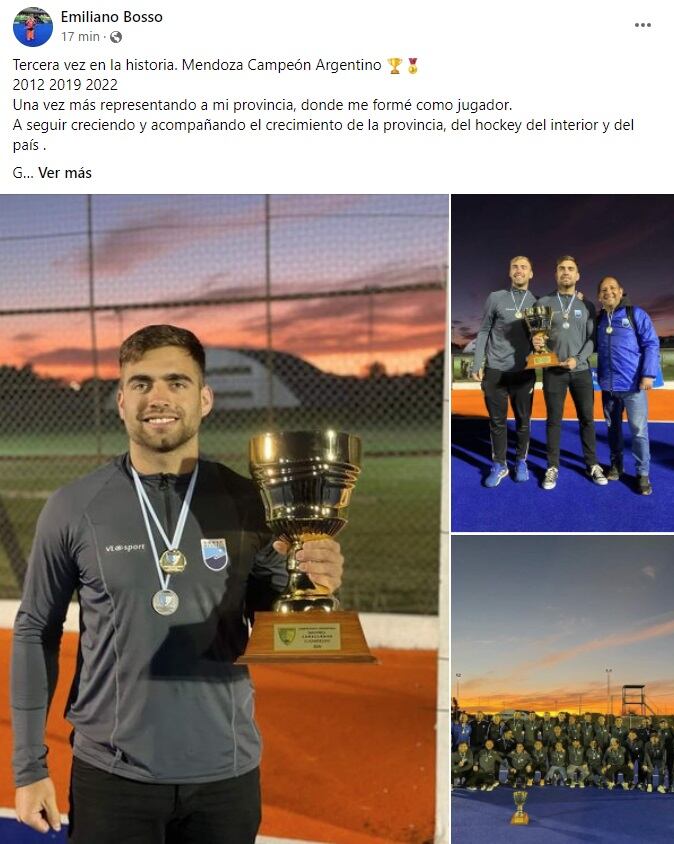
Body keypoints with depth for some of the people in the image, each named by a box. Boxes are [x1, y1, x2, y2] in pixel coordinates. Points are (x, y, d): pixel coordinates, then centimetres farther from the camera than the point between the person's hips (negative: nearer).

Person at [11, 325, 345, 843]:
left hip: (226, 773, 1)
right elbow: (36, 633, 2)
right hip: (111, 775, -1)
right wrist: (30, 767, 1)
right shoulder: (74, 507, -6)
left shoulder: (246, 503, -4)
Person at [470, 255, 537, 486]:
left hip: (524, 371, 1)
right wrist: (477, 364, -1)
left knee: (523, 420, 6)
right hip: (495, 370, -1)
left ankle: (521, 462, 21)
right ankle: (499, 465, 14)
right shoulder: (495, 298, 3)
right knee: (497, 420, 3)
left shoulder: (537, 302, 6)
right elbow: (483, 331, 5)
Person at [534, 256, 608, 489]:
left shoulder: (587, 306, 7)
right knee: (554, 420, 3)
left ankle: (592, 464, 16)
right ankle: (553, 467, 10)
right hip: (553, 371, -1)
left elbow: (592, 339, 3)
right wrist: (535, 341, -19)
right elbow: (535, 332, 5)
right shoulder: (543, 303, 4)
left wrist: (577, 359, -13)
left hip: (581, 370, 1)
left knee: (587, 418, 6)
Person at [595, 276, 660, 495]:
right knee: (613, 427, 14)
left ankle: (643, 474, 2)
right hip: (608, 386, 5)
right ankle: (616, 465, 27)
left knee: (639, 430, -4)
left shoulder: (636, 314, -4)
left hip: (633, 385, -5)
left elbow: (651, 344, -7)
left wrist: (648, 374, -16)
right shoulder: (598, 320, 11)